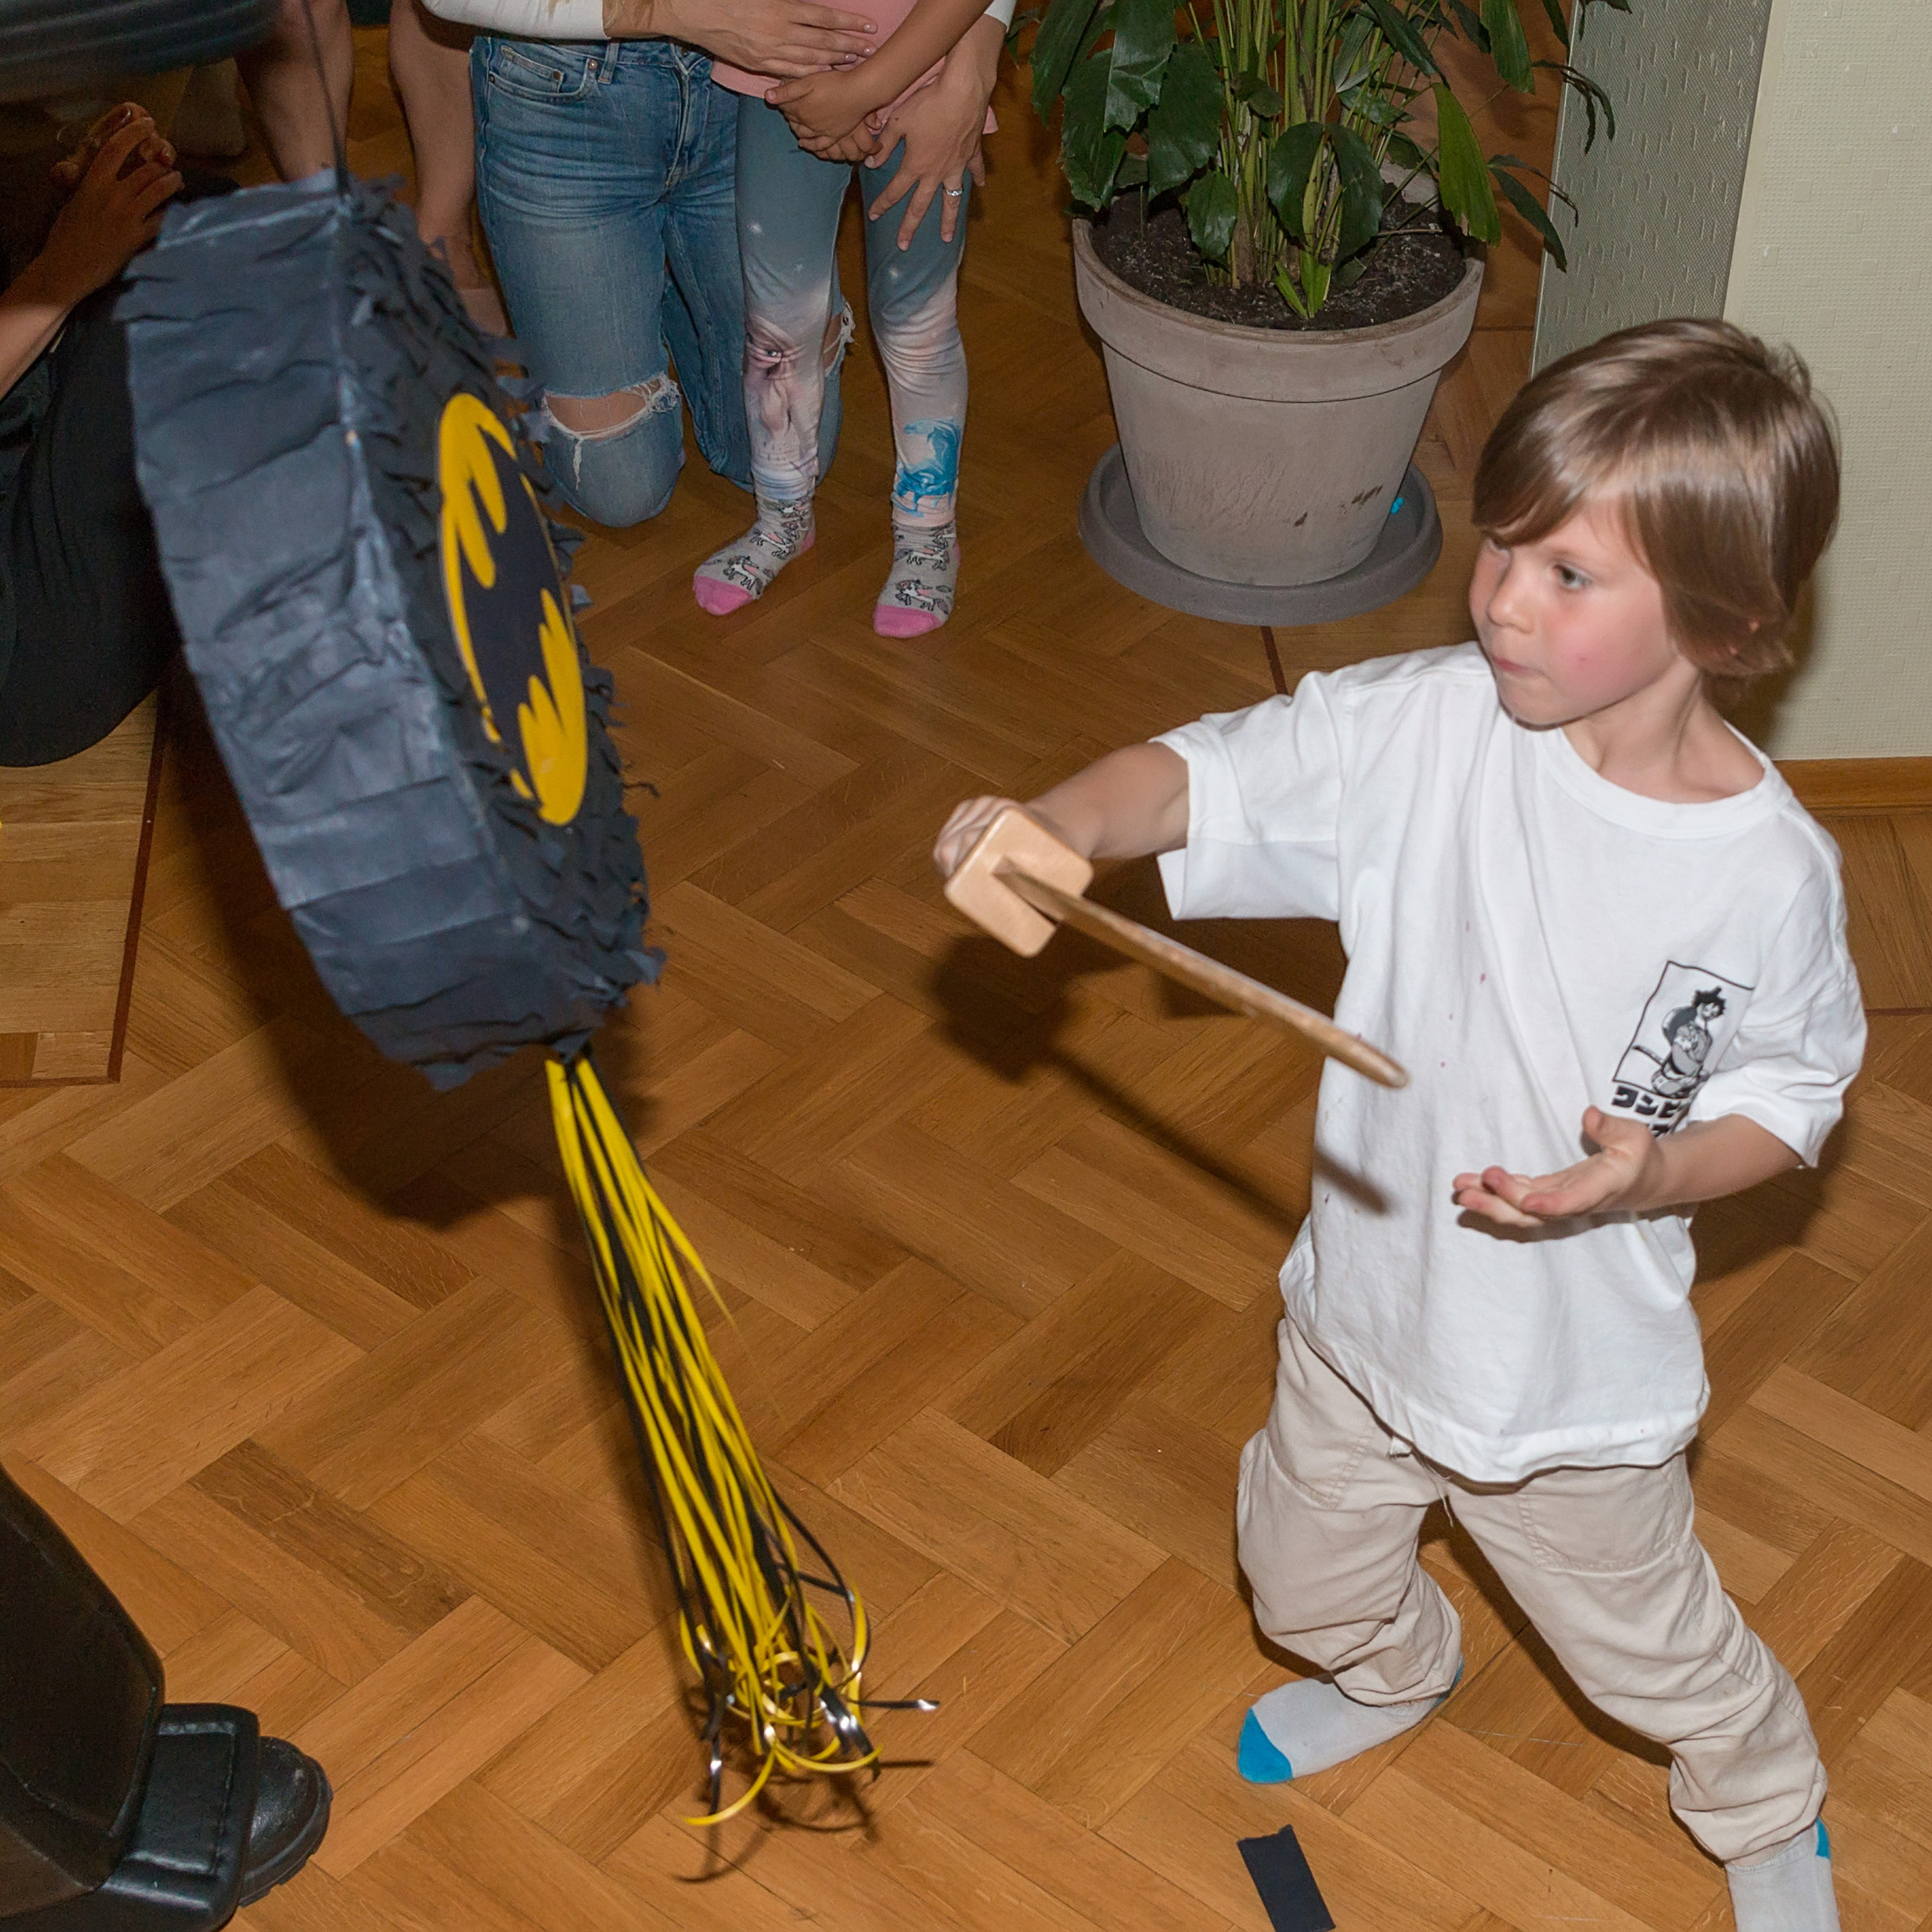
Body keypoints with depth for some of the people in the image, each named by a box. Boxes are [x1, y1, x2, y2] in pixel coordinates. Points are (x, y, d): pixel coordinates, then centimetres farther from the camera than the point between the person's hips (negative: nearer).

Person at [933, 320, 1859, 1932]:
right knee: (1308, 1576, 29)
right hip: (1370, 1299, 4)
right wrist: (1064, 819, -37)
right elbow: (1213, 775, -16)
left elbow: (1793, 1098, -9)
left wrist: (1658, 1175, -27)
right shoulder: (1421, 727, -18)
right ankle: (1394, 1676, 66)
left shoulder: (1769, 872, -22)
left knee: (1650, 1645, 20)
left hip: (1578, 1364, -3)